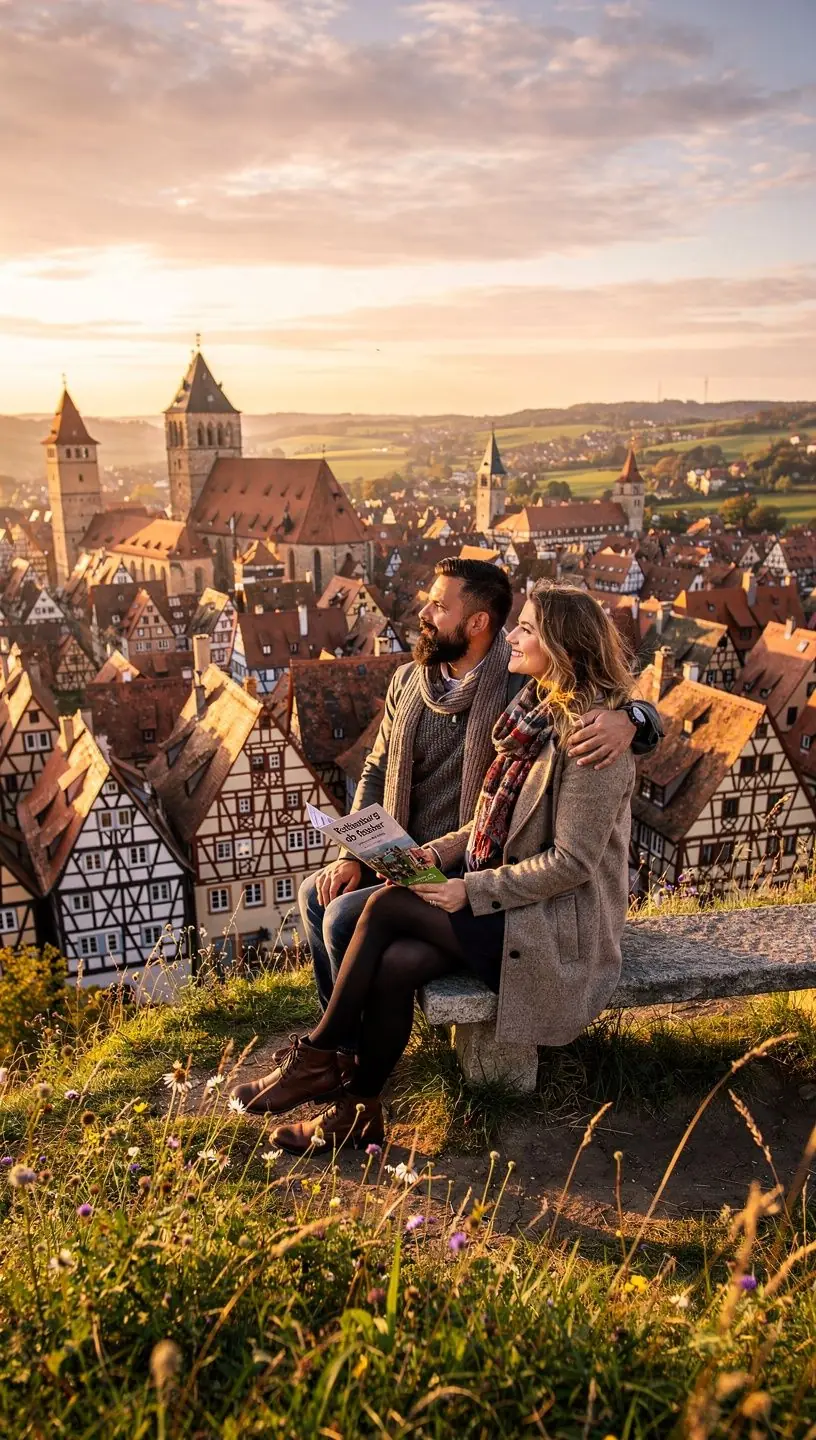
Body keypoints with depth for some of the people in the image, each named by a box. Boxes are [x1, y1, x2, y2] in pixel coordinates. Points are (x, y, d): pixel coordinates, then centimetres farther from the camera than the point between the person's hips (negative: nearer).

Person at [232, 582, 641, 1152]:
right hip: (507, 898, 7)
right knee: (395, 963, -19)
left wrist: (472, 891, -20)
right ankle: (357, 1115, -6)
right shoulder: (535, 711, 10)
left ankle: (320, 1058, -2)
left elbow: (571, 862, -21)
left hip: (557, 927, -7)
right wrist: (438, 852, 0)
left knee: (387, 905, -19)